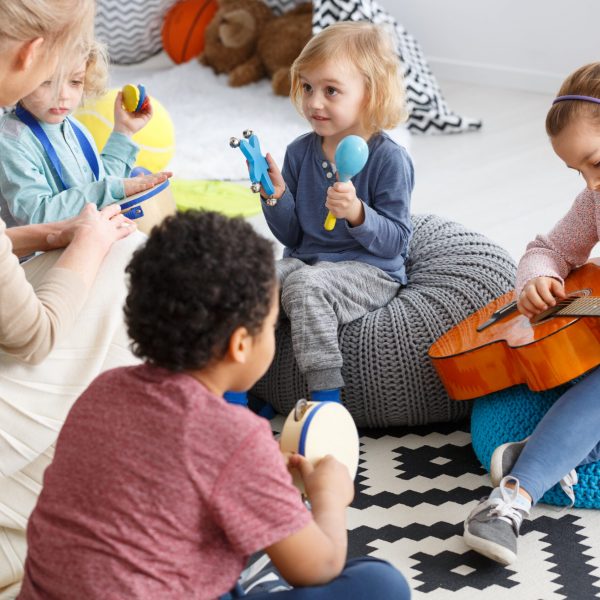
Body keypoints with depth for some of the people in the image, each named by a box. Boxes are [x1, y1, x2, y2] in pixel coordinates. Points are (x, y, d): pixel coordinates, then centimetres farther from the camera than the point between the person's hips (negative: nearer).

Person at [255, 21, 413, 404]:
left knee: (304, 284, -34)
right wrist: (276, 195, -8)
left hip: (368, 270, -6)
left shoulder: (389, 159, -10)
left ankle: (326, 394, -25)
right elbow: (290, 235, 10)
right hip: (305, 259, 6)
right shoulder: (300, 152, 7)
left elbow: (396, 240, -11)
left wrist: (357, 214, -28)